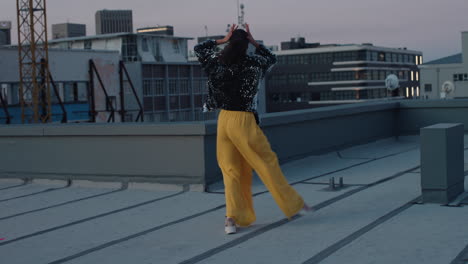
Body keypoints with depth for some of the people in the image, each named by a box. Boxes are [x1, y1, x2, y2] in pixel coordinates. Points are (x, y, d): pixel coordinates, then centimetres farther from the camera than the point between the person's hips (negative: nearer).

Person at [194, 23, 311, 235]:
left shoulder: (217, 62, 0)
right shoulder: (253, 63, -5)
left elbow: (199, 48, 19)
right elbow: (271, 58, 17)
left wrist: (222, 40, 13)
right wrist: (254, 42, 12)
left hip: (224, 120, 3)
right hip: (244, 122, -3)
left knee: (231, 170, 9)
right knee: (267, 162, 6)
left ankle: (232, 216, -2)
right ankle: (292, 204, 16)